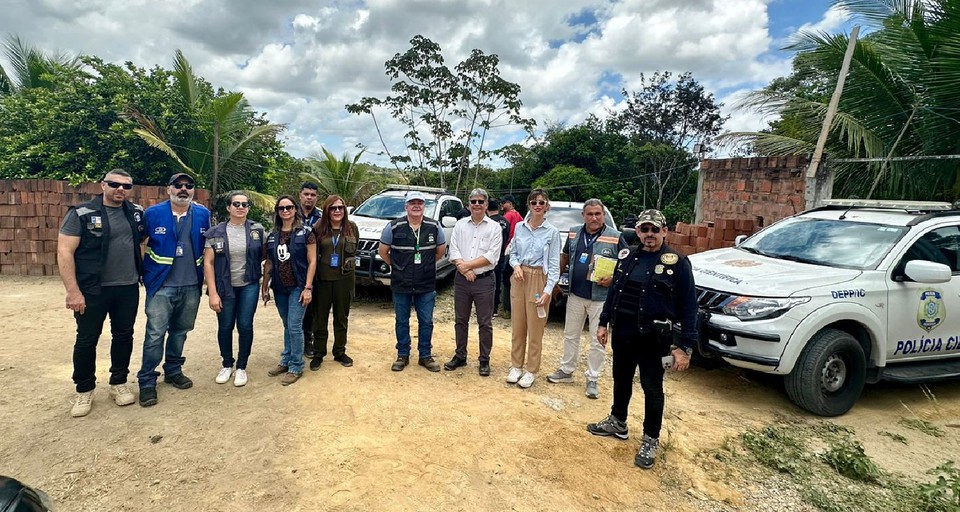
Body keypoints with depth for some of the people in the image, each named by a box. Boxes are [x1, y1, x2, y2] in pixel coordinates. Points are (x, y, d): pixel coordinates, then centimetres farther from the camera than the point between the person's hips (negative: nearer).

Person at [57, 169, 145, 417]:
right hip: (92, 290, -3)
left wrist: (144, 272, 7)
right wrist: (73, 291, -17)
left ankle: (118, 383, 27)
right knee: (87, 339, 7)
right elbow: (64, 252, -11)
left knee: (123, 336, 12)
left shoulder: (136, 212, 5)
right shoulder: (81, 213, -8)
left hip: (128, 288, 4)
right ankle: (84, 390, 23)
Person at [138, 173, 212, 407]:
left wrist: (207, 278, 8)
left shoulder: (203, 214, 3)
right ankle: (147, 381, 10)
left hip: (191, 286, 3)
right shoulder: (152, 213, -3)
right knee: (155, 334, -3)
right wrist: (144, 274, 1)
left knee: (180, 331, 15)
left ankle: (173, 371, 31)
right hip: (161, 285, -2)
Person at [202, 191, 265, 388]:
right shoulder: (216, 232, -4)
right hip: (225, 288, 0)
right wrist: (212, 293, -10)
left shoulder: (257, 230, -2)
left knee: (245, 326, 0)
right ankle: (227, 365, 29)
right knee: (225, 327, 8)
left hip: (249, 286, 0)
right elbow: (208, 263, -5)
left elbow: (264, 257, 4)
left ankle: (241, 367, 18)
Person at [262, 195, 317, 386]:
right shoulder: (272, 236, 8)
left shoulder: (305, 233, -6)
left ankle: (296, 367, 7)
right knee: (287, 326, 14)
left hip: (298, 287, -5)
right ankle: (286, 361, 26)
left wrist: (308, 288, -13)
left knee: (294, 326, -5)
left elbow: (312, 261, -8)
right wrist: (264, 287, 10)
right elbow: (269, 263, 13)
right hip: (279, 288, 5)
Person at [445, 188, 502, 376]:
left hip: (484, 281, -3)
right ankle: (460, 356, 27)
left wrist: (467, 265, -13)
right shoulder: (460, 225, 7)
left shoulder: (494, 227, -2)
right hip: (461, 280, 3)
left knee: (485, 323, 5)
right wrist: (464, 269, -15)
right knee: (460, 321, 13)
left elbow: (492, 256, -11)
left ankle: (484, 360, 17)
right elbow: (453, 251, -1)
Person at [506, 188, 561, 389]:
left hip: (539, 280, -3)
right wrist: (516, 265, -9)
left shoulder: (552, 231, -6)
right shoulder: (519, 227, 5)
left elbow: (554, 265, -6)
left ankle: (531, 371, 18)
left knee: (535, 330, 4)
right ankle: (516, 366, 26)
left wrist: (548, 290, -14)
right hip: (519, 279, 4)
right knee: (518, 327, 11)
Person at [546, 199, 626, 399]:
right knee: (570, 335, 15)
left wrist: (613, 278, -19)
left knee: (597, 340, 5)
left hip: (600, 298, -4)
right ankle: (566, 370, 31)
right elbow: (564, 257, 18)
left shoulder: (615, 237, -8)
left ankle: (592, 379, 19)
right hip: (575, 295, 4)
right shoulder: (574, 234, 5)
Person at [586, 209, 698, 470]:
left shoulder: (677, 262, -10)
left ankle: (651, 440, 25)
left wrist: (685, 347, -13)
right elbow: (613, 291, 14)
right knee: (621, 379, 19)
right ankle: (618, 422, 40)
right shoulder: (627, 257, 6)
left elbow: (688, 307, -10)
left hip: (652, 337, -5)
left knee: (652, 388, 8)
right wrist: (603, 323, 13)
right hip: (622, 332, 5)